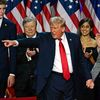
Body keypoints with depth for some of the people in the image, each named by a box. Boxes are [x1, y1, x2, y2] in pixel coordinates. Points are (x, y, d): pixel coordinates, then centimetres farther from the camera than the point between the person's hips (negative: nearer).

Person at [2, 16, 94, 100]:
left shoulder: (73, 38, 5)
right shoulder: (45, 38, 1)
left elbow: (81, 59, 8)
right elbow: (32, 41, -15)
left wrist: (88, 77, 4)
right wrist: (17, 42, -33)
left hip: (70, 80, 2)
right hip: (53, 79, -2)